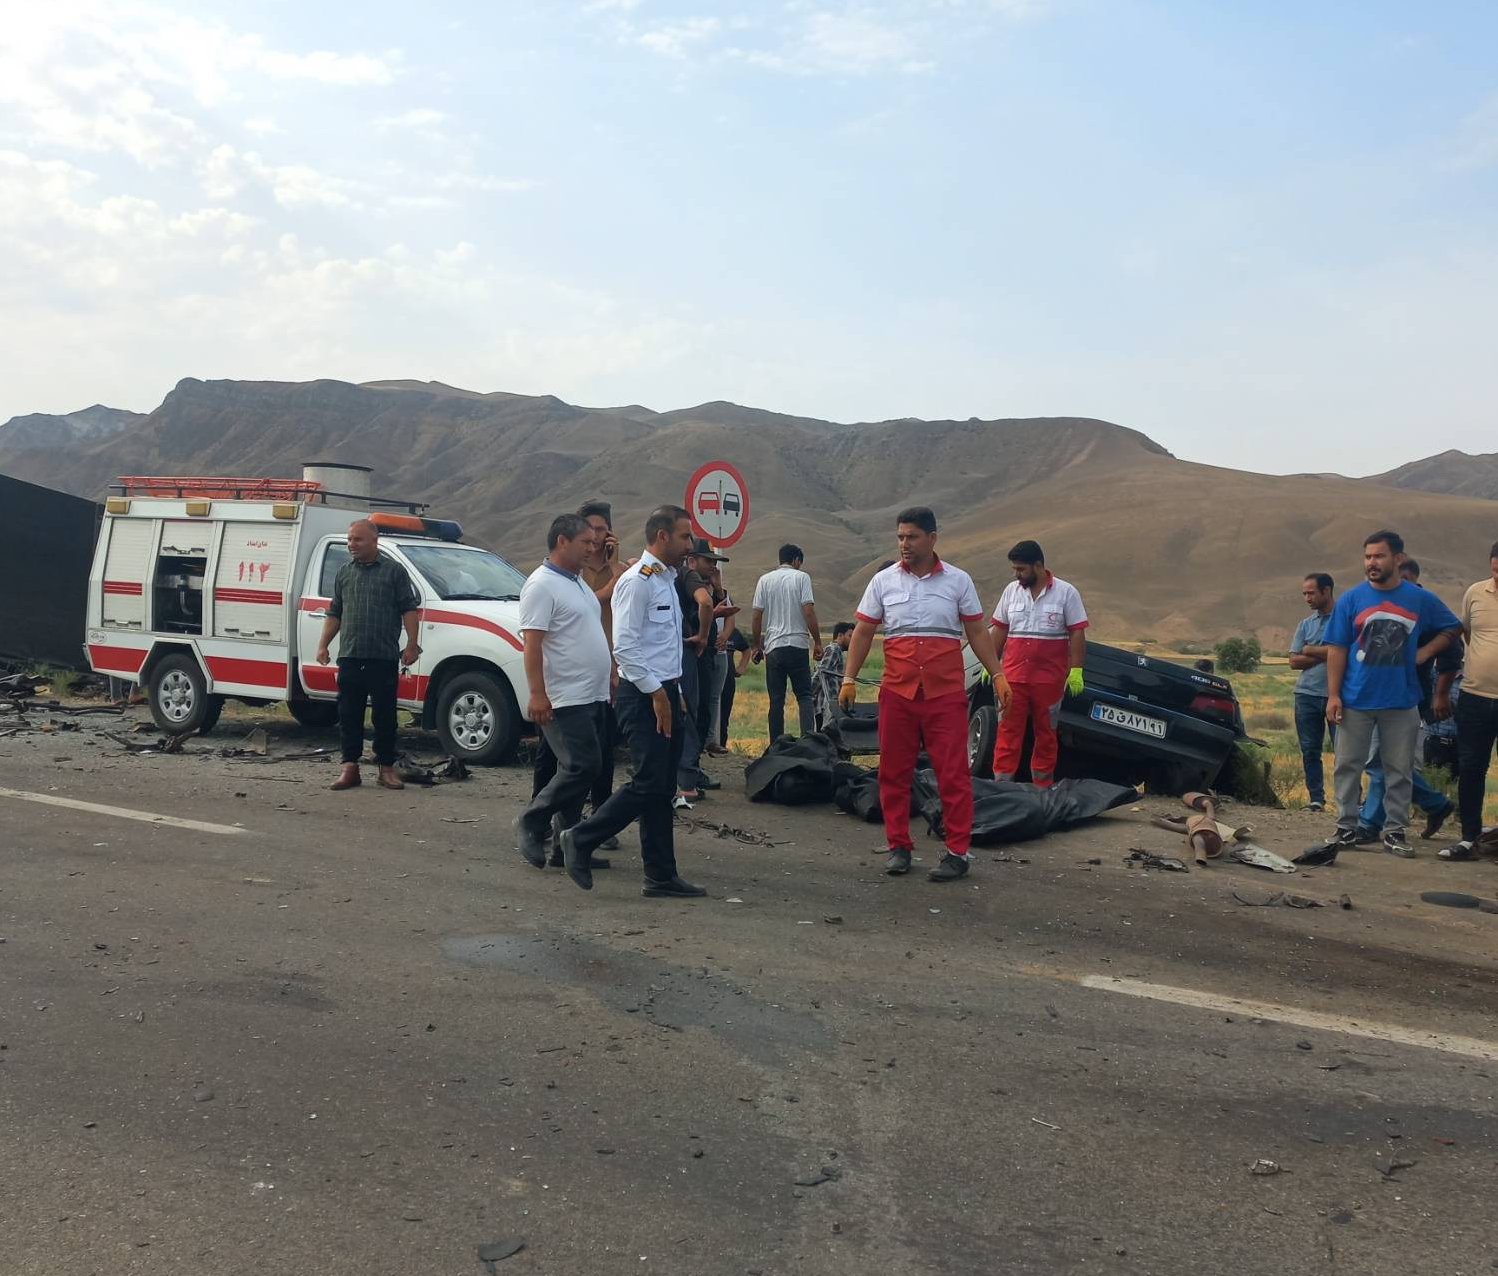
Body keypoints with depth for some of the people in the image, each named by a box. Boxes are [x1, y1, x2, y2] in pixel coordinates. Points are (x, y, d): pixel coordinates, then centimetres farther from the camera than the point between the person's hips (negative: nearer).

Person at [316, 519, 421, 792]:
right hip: (350, 656, 4)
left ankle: (386, 767, 12)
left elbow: (409, 609, -1)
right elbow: (334, 613, 19)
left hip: (384, 657, -4)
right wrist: (323, 644, 10)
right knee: (349, 715, 4)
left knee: (384, 715, 2)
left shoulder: (394, 571, 2)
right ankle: (350, 767, 11)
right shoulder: (344, 573, 15)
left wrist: (411, 645, -9)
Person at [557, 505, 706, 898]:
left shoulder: (667, 581, 17)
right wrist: (655, 693, -18)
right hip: (644, 697, -9)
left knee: (662, 789, 9)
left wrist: (674, 693, 17)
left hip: (666, 693, 9)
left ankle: (661, 877, 14)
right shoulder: (637, 581, -12)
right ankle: (581, 839, 4)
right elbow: (625, 647, -18)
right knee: (648, 784, -11)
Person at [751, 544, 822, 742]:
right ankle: (808, 737, -12)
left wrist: (757, 646, 13)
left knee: (776, 699, 6)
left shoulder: (765, 580, 8)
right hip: (798, 644, -2)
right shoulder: (801, 577, 0)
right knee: (804, 696, 5)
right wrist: (817, 642, -2)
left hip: (773, 646, 2)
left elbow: (757, 615, 5)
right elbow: (808, 611, -8)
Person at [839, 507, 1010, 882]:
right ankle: (899, 847, 17)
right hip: (897, 691, 2)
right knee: (894, 772, 5)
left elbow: (977, 632, 8)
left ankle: (957, 852, 4)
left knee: (953, 773, -3)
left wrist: (997, 675, 1)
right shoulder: (883, 581, 7)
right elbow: (863, 632, 9)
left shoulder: (958, 580, 5)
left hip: (945, 692, -1)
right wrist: (849, 678, 2)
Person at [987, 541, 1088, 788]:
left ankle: (1042, 785, 16)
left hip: (1050, 678, -2)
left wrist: (1076, 670, -9)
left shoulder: (1066, 592, -1)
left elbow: (1077, 633, -3)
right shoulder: (1011, 590, 9)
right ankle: (1001, 782, 1)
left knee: (1046, 732, 8)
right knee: (1008, 730, -1)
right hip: (1013, 676, 2)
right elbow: (999, 629, 13)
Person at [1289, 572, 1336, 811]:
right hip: (1307, 694, 5)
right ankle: (1316, 798, 11)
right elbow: (1294, 661, 7)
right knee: (1310, 751, 5)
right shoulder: (1305, 625, 16)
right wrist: (1324, 655, -6)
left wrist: (1311, 651, -3)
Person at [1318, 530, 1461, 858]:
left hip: (1401, 702, 1)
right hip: (1355, 700, 0)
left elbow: (1453, 628, 17)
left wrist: (1425, 652, 0)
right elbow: (1337, 649, -1)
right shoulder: (1350, 599, -1)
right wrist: (1333, 695, -7)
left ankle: (1395, 831, 17)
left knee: (1398, 770, 7)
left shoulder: (1421, 600, 2)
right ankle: (1346, 828, 14)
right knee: (1348, 767, 4)